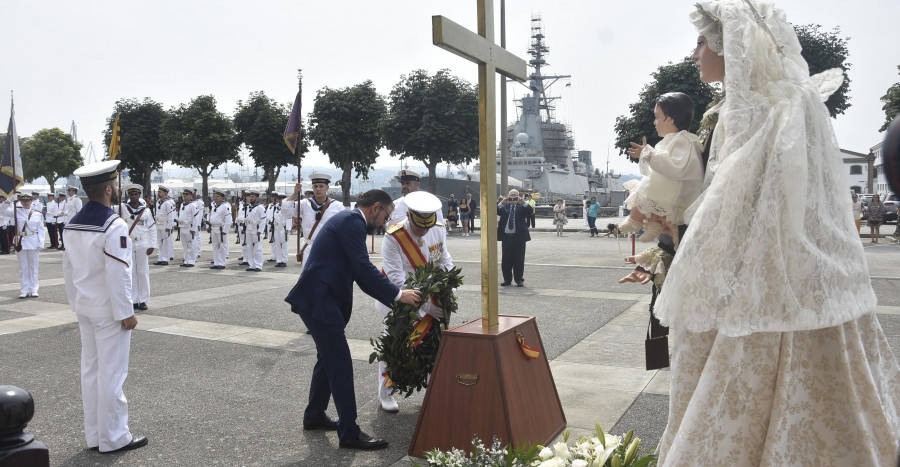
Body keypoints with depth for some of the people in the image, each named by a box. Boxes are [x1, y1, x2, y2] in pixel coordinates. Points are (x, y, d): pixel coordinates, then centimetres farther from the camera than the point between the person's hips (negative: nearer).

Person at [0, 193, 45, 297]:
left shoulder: (37, 214, 3)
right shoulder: (16, 211, 5)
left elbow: (40, 230, 1)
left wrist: (40, 245, -5)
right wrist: (9, 201, -19)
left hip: (33, 243, -1)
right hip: (20, 243, 1)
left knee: (33, 266, 5)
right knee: (23, 267, 6)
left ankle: (33, 290, 11)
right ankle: (24, 290, 11)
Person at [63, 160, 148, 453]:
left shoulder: (73, 225, 6)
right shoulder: (113, 226, -20)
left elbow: (68, 269, 11)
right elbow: (118, 275, -21)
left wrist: (76, 304, 20)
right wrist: (126, 313, -14)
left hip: (85, 308, 8)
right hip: (108, 312, -8)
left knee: (90, 370, 15)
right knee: (111, 374, 1)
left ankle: (94, 435, 26)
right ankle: (113, 438, 12)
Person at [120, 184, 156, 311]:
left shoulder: (146, 210, 2)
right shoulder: (122, 208, 1)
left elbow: (152, 228, 5)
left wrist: (151, 246, -1)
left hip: (142, 245, 0)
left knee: (143, 272, 2)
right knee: (130, 273, 4)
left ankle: (143, 300, 11)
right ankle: (133, 301, 11)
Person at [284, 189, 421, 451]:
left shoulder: (348, 220, 19)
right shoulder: (352, 220, -12)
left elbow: (360, 273, 19)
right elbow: (363, 267, -21)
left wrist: (392, 299, 14)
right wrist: (398, 294, -15)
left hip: (319, 299, 11)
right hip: (319, 301, -11)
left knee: (328, 358, 21)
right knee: (341, 363, -6)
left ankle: (314, 416, 36)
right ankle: (349, 433, 2)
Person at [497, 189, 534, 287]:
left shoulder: (522, 206, 6)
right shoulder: (504, 206, 11)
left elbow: (530, 213, -9)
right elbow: (496, 212, -5)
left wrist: (524, 203, -20)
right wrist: (502, 203, -19)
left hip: (519, 237, -2)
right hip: (506, 236, 2)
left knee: (519, 260, 2)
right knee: (506, 260, 7)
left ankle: (519, 280, 10)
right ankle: (507, 279, 17)